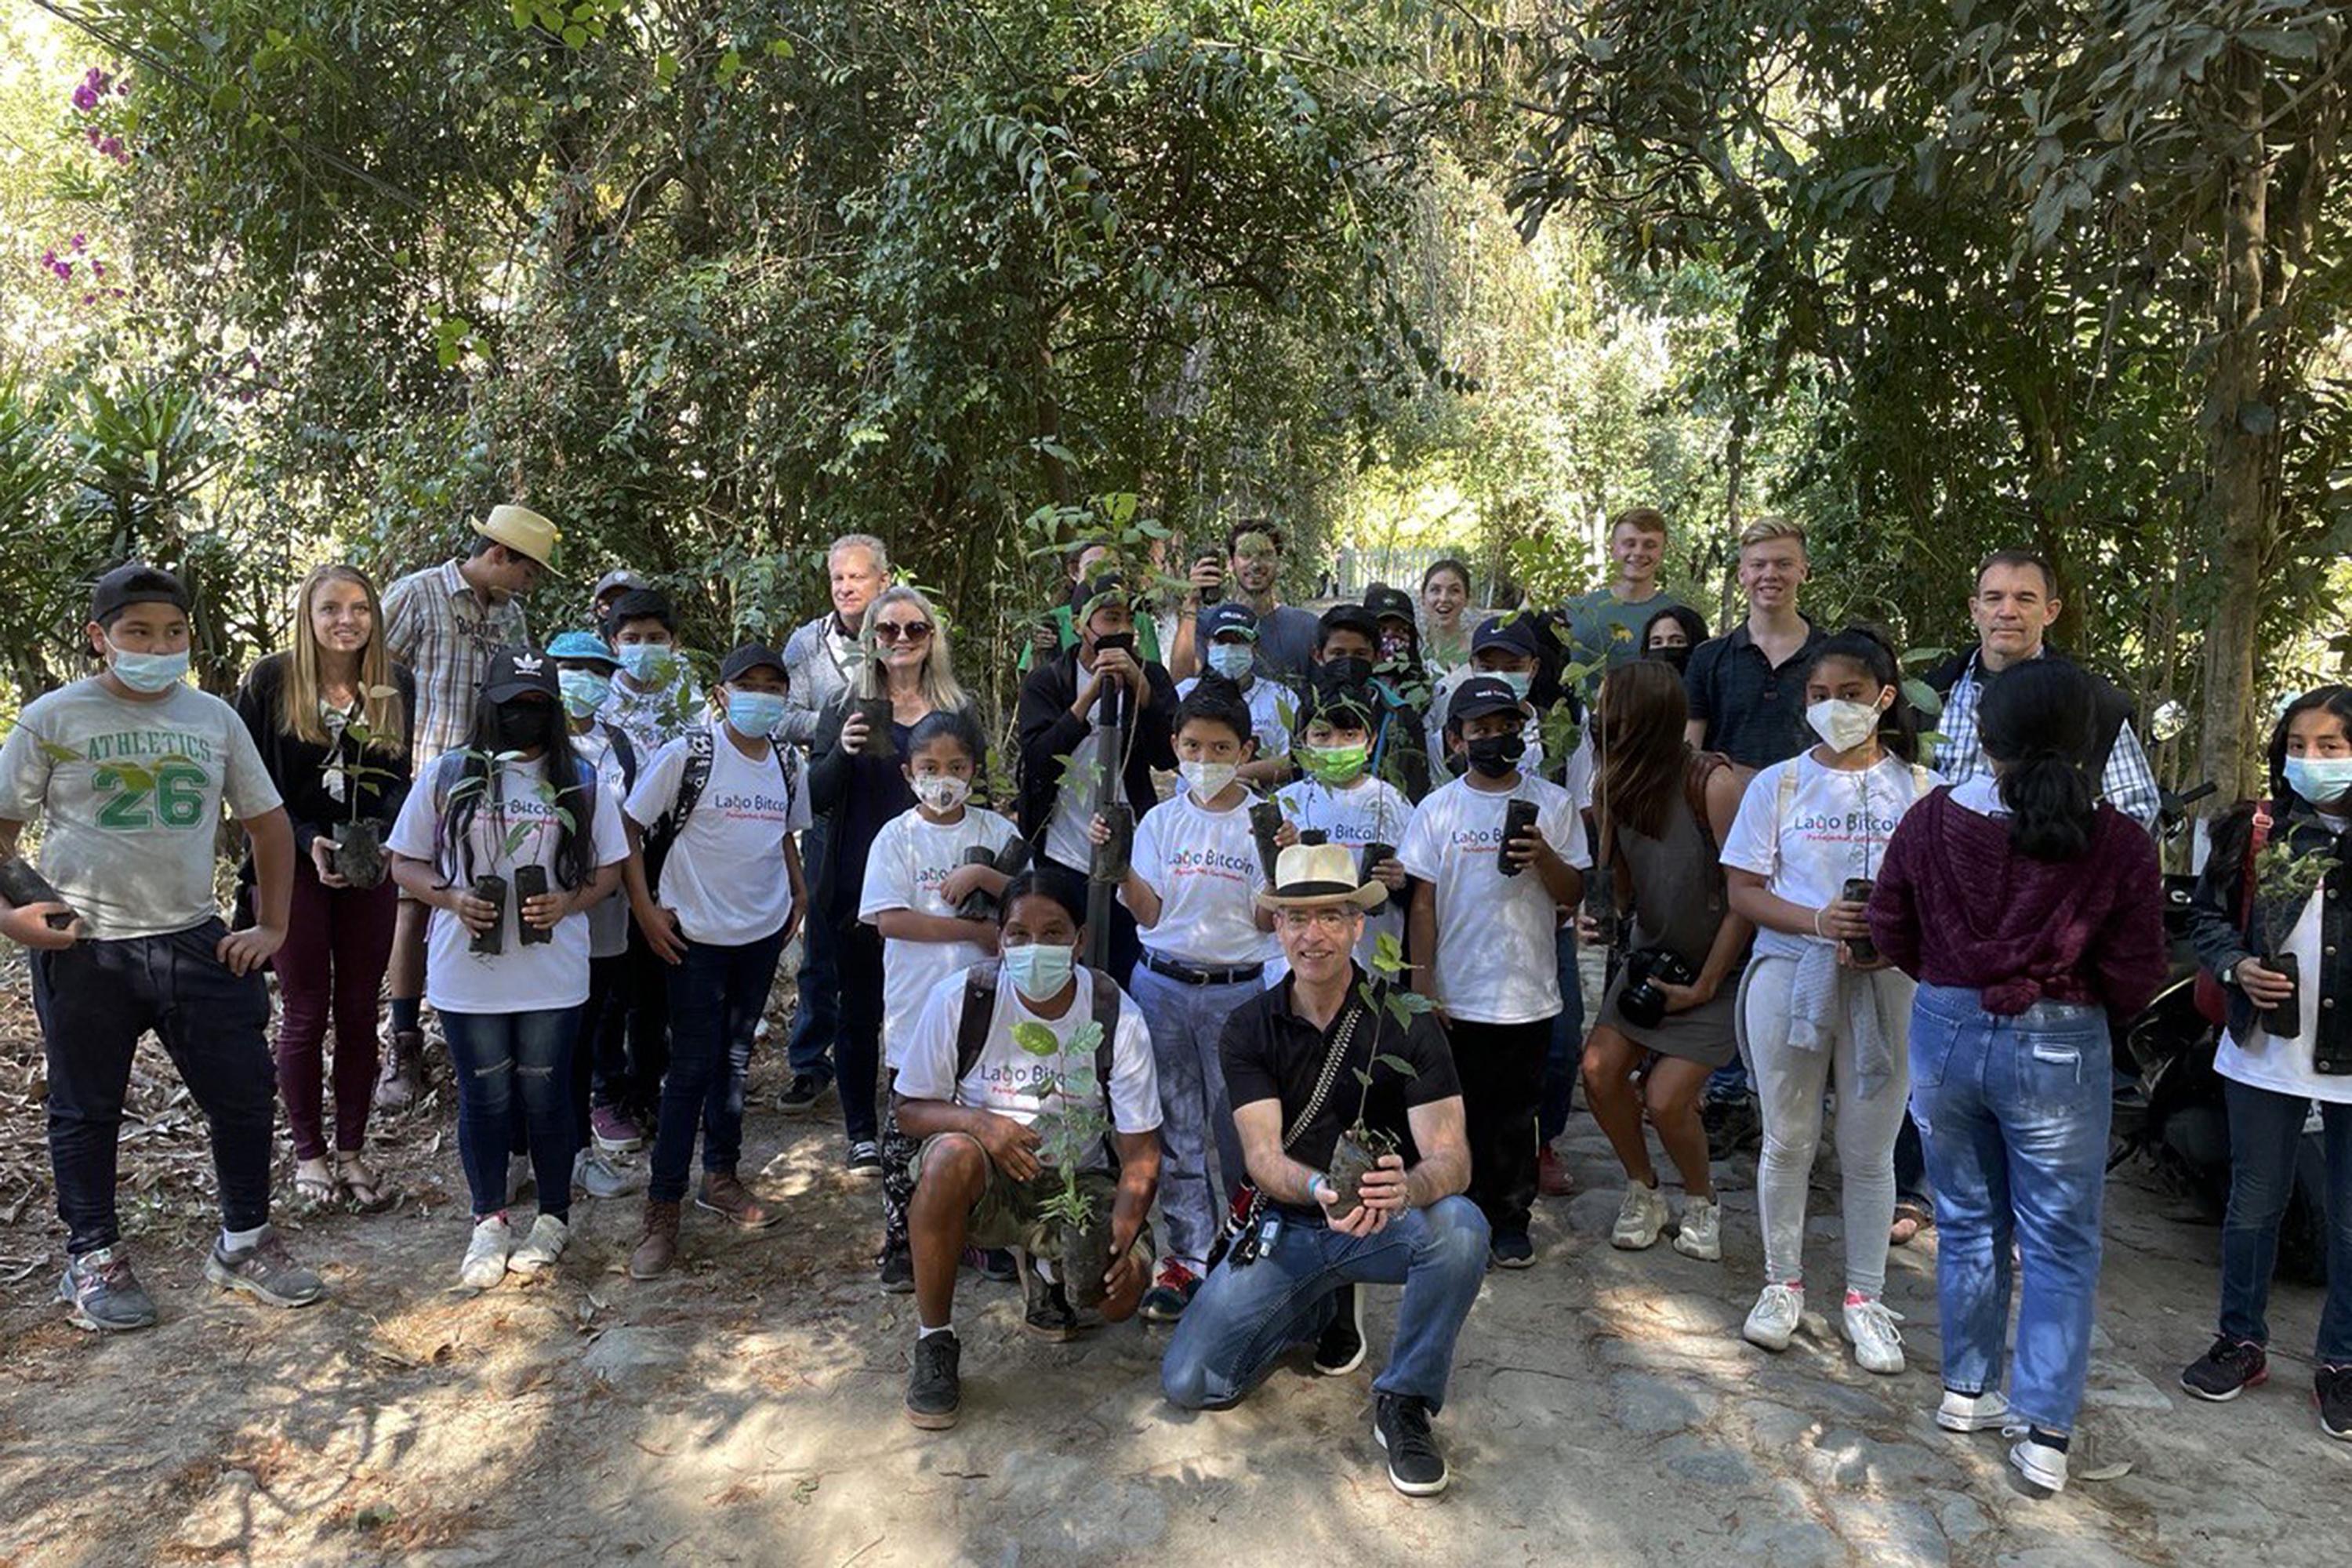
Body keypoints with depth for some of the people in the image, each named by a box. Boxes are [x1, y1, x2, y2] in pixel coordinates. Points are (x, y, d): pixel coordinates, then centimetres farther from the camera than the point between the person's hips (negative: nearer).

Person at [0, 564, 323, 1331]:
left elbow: (267, 821, 12)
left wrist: (272, 924, 6)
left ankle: (244, 1242, 22)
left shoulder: (214, 718, 6)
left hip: (194, 941, 3)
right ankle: (93, 1259, 26)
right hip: (82, 949, -3)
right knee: (86, 1109, 10)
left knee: (245, 1093, 6)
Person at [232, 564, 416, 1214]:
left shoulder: (396, 685, 2)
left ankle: (352, 1150, 20)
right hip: (294, 867, -3)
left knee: (359, 1011, 8)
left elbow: (399, 777, 5)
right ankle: (309, 1153, 19)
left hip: (370, 868, 3)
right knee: (305, 1013, 5)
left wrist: (383, 837, -13)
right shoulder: (270, 681, -6)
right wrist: (307, 842, -17)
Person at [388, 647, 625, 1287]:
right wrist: (452, 899, -13)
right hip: (468, 971, 0)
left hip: (553, 972, 0)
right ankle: (489, 1223, 26)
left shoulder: (581, 781, 3)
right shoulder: (448, 775, 2)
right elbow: (404, 862, 6)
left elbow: (609, 868, 7)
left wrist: (568, 903, -12)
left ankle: (553, 1219, 25)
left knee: (545, 1093, 8)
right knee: (484, 1096, 9)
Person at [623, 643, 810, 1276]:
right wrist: (646, 908, -12)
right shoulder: (686, 754, -11)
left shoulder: (787, 761, 5)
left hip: (763, 931, 5)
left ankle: (721, 1177, 32)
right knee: (692, 1067, -3)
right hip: (697, 933, -5)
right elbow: (630, 827, -8)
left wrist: (799, 893, 11)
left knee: (736, 1057, 16)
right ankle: (662, 1209, 7)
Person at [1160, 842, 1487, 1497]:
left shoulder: (1404, 1021, -11)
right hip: (1288, 1224, 2)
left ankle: (1404, 1402, -10)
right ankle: (1329, 1307, 16)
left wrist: (1408, 1188, -45)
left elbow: (1452, 1158, -19)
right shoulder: (1248, 1029, -5)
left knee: (1460, 1226, -36)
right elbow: (1263, 1156, -17)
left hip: (1389, 1222, -1)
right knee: (1189, 1383, -12)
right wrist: (1320, 1189, -41)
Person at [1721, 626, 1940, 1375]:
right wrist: (1818, 921, -17)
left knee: (1869, 1150, 7)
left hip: (1884, 983, 0)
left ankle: (1865, 1297, 21)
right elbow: (1743, 890, 1)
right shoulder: (1778, 784, 5)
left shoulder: (1920, 789, 4)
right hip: (1790, 975, 1)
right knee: (1787, 1141, 8)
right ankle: (1782, 1284, 24)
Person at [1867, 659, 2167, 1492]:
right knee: (2060, 1244, 11)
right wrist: (2075, 993, 13)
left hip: (1946, 1033, 3)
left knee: (1967, 1221, 19)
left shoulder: (1930, 819, -8)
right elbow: (2134, 982, -9)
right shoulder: (2119, 845, -14)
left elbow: (1891, 932, 2)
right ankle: (2046, 1432, 13)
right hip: (2059, 1049, -2)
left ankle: (1968, 1391, 32)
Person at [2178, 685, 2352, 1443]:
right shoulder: (2253, 828, 0)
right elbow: (2207, 913, 4)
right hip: (2267, 1048, 1)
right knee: (2254, 1204, 13)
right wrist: (2237, 967, -14)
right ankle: (2242, 1342, 29)